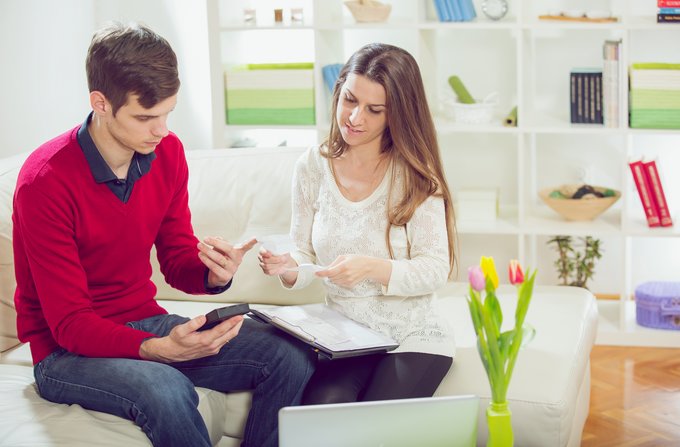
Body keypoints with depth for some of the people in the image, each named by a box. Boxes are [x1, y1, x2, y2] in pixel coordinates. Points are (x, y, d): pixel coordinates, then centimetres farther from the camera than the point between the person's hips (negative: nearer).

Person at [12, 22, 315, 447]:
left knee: (291, 359, -12)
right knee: (168, 392, -37)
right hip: (68, 351, -6)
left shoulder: (167, 152, -3)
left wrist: (214, 273, -19)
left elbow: (177, 260, 6)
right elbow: (69, 324, -20)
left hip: (147, 323, 6)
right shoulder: (46, 181, -21)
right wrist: (158, 349, -36)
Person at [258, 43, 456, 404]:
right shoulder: (312, 166, 4)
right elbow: (304, 256, 8)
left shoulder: (415, 173, -6)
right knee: (324, 407, -28)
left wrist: (373, 268, -27)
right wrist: (287, 269, -16)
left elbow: (436, 269, -10)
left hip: (412, 337, -2)